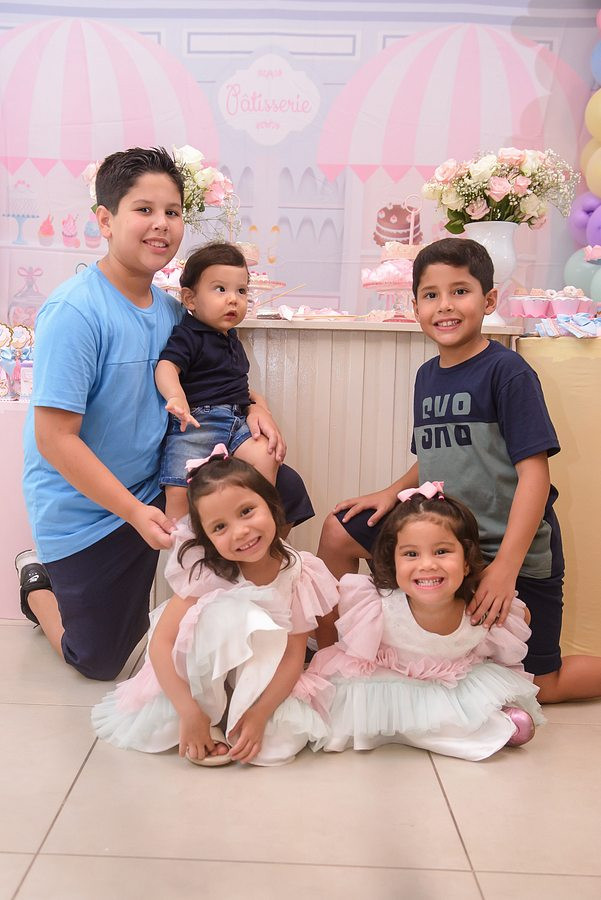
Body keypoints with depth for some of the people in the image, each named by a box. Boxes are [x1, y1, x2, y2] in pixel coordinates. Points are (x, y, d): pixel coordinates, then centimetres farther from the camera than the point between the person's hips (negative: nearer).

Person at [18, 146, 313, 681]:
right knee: (102, 662, 8)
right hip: (85, 510, -6)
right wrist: (136, 512, -27)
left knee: (283, 488, -3)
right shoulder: (75, 312, -24)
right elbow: (55, 438, -25)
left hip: (159, 485, 6)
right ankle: (39, 585, 37)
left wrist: (254, 407, -6)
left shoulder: (170, 309, -2)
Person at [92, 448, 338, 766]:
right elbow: (161, 641, -26)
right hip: (200, 665, -2)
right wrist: (190, 712, -33)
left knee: (285, 737, -28)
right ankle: (206, 708, -16)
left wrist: (260, 713, -29)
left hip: (261, 673, 2)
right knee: (223, 612, -35)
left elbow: (294, 655, -17)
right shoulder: (205, 572, -25)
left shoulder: (297, 576, -19)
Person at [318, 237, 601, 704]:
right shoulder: (427, 375, 5)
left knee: (536, 686, 2)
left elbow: (534, 472, -21)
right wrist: (395, 491, -2)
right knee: (340, 531, 1)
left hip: (514, 550, -6)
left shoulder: (507, 371, -17)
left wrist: (506, 565, -26)